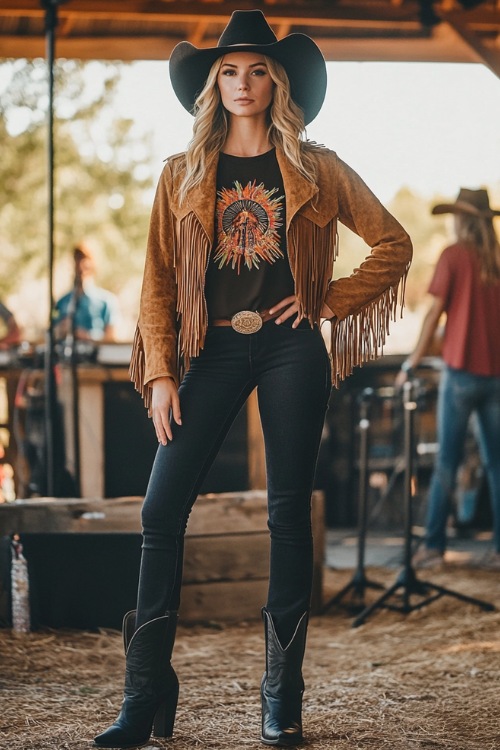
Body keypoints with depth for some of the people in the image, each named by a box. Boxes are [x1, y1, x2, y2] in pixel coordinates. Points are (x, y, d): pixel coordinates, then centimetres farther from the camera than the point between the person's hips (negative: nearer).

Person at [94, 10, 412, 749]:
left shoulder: (315, 170, 7)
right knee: (161, 509, -8)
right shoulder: (183, 175, 9)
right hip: (213, 351, 1)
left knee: (289, 514, 2)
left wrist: (331, 299, 0)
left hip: (290, 349, -1)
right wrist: (159, 374, -4)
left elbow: (394, 243, 11)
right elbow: (158, 281, 5)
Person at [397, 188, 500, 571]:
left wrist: (411, 364, 1)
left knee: (447, 463, 1)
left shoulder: (455, 255, -5)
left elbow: (435, 313, -7)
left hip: (461, 371, -4)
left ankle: (434, 545, 2)